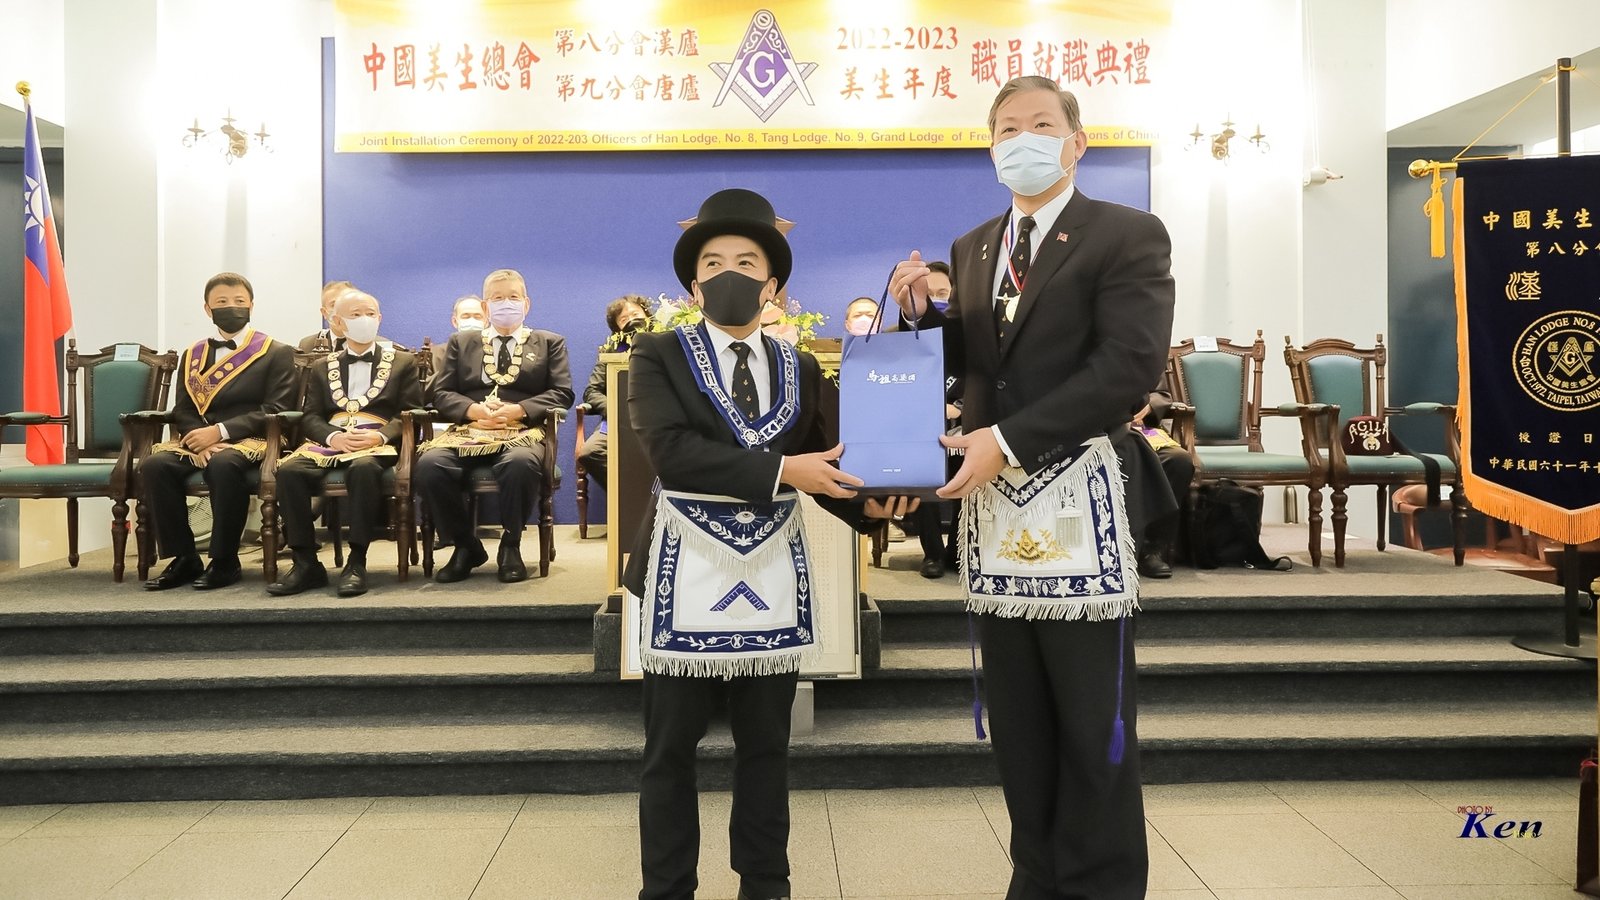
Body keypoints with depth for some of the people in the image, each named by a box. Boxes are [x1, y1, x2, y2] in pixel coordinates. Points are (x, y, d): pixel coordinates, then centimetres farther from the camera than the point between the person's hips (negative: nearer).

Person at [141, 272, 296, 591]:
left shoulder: (276, 353, 6)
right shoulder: (193, 355, 20)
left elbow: (276, 408, -6)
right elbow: (183, 410, 11)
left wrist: (220, 431, -16)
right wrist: (200, 442, -12)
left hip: (251, 441, -4)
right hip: (198, 440, 5)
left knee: (224, 463, -37)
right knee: (154, 464, -25)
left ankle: (225, 561, -24)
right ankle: (183, 558, -14)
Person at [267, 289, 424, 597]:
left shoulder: (402, 362, 18)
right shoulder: (321, 368, 24)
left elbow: (410, 413, 6)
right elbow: (309, 417, 13)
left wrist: (380, 436, -14)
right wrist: (333, 437, -11)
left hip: (378, 445, -3)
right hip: (330, 443, 3)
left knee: (363, 468, -39)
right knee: (289, 471, -29)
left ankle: (356, 563, -33)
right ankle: (306, 563, -22)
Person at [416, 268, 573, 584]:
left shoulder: (549, 343, 19)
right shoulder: (461, 342, 24)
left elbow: (562, 393, 6)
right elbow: (441, 392, 13)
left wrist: (519, 409, -11)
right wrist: (473, 409, -9)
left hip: (522, 431, -2)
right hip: (468, 431, 2)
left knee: (521, 463, -39)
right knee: (429, 465, -30)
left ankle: (510, 546, -15)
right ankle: (466, 546, -8)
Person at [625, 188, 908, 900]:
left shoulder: (800, 370, 10)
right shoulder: (658, 356, -2)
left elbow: (818, 462, 6)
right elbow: (670, 452, -18)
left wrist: (865, 501, -15)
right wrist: (781, 469, -23)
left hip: (773, 574, 3)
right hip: (687, 574, -3)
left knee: (765, 746, 14)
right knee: (671, 749, 7)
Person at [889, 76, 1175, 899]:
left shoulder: (1127, 236, -3)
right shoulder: (969, 251, 16)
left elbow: (1130, 365, -16)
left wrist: (1009, 440, -19)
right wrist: (920, 313, -3)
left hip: (1079, 497, -5)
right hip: (995, 500, 6)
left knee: (1092, 716, 4)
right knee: (1017, 714, 12)